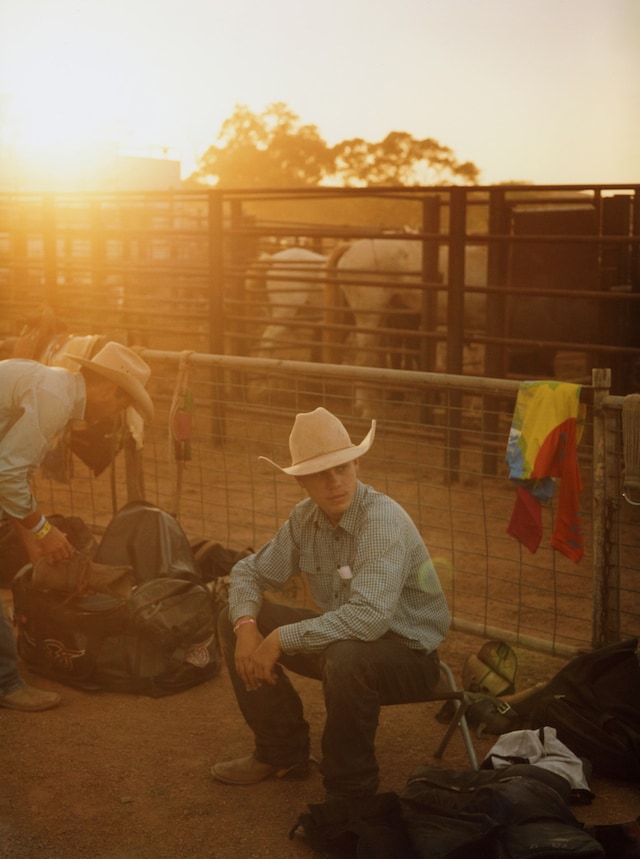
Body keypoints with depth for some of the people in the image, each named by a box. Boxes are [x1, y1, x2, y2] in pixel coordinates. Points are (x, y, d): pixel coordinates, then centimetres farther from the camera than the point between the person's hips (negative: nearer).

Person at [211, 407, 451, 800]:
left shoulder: (383, 520, -27)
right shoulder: (306, 517, -4)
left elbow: (370, 616, -39)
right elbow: (251, 571, 8)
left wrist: (282, 640, -31)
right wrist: (247, 626, -14)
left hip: (410, 655, -7)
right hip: (341, 636, 8)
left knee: (347, 657, -40)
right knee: (233, 620, 2)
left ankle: (350, 789, -14)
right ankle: (283, 753, 15)